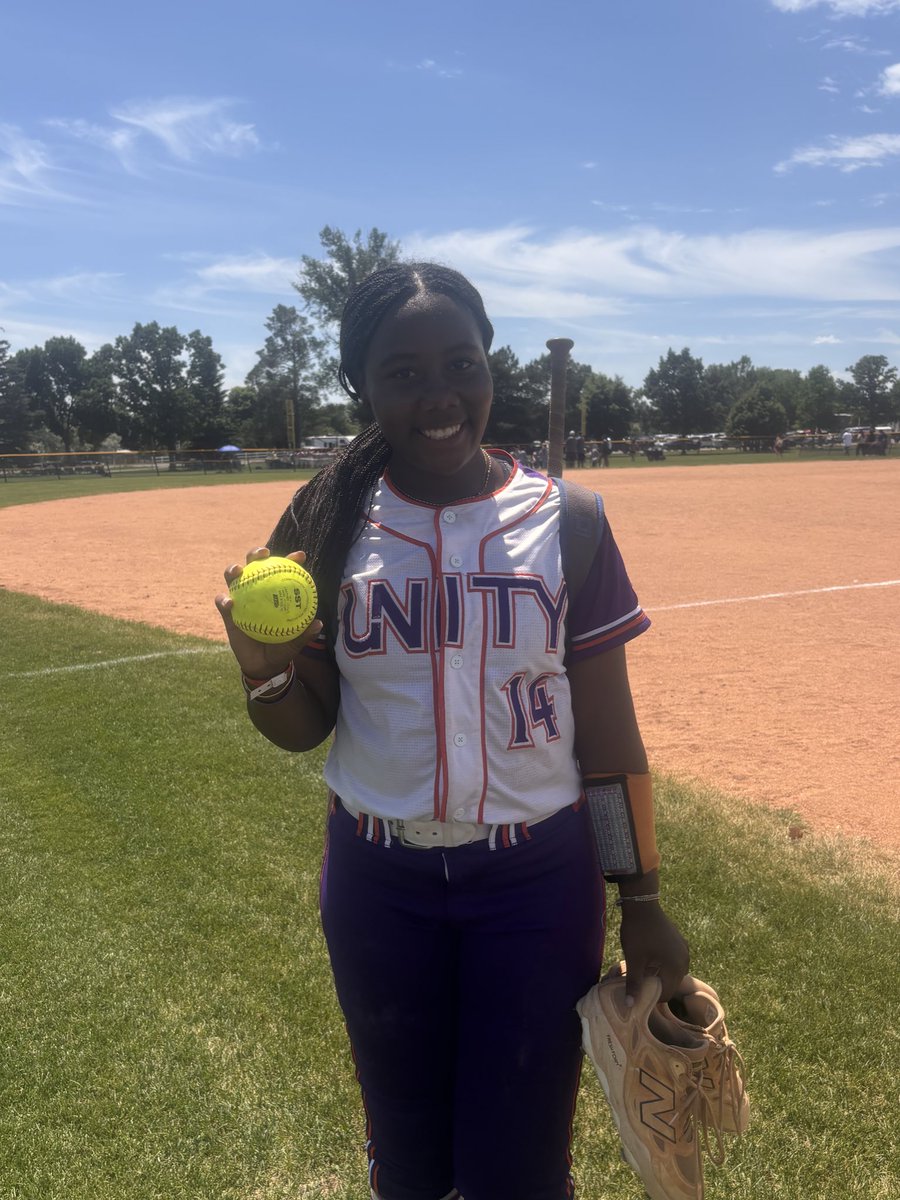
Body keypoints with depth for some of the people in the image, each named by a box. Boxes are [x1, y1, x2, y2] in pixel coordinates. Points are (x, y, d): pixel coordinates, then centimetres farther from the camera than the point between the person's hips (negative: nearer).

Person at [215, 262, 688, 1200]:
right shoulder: (327, 525, -5)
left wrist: (642, 902, -1)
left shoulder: (562, 520, -7)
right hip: (378, 881, 2)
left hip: (539, 879, -1)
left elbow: (608, 728, -3)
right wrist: (262, 665, -23)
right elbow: (302, 730, -1)